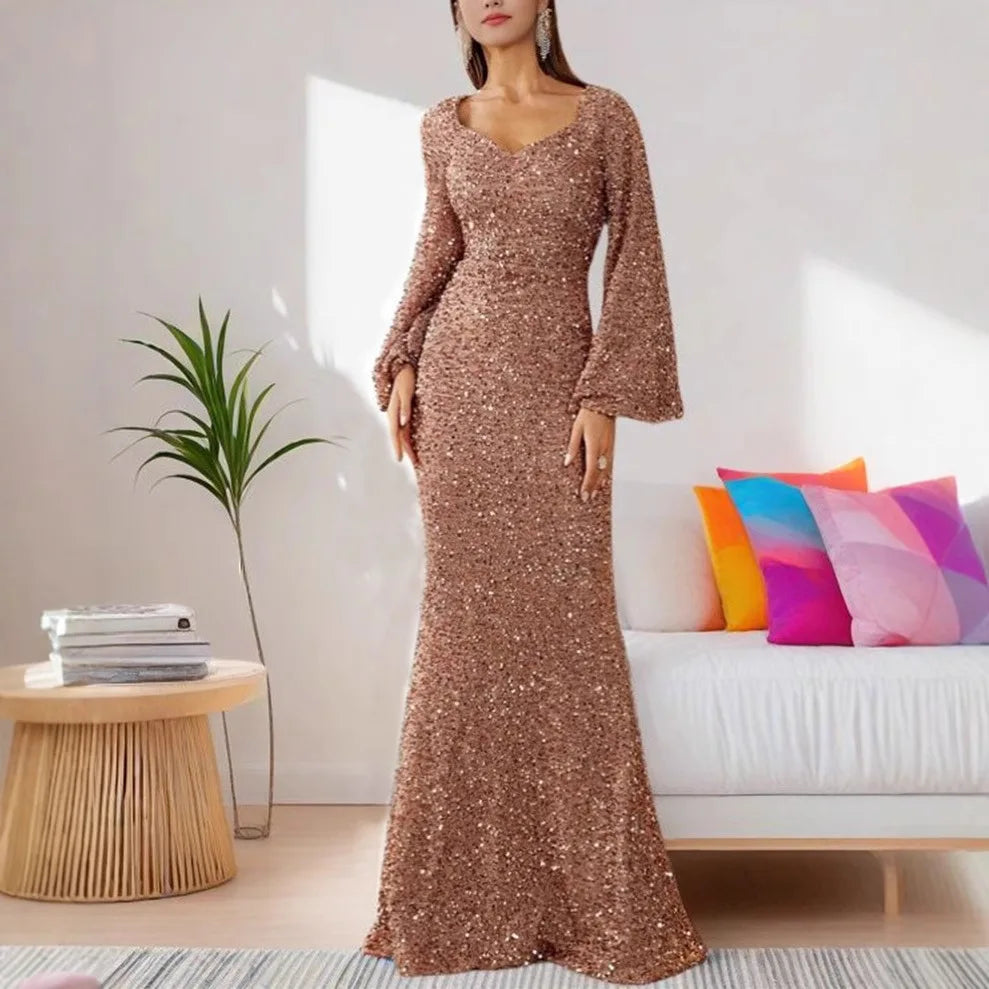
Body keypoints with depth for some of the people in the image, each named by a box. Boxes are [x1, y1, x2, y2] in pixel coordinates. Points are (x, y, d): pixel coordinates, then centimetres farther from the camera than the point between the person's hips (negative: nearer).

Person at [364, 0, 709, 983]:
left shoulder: (604, 117, 0)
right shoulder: (443, 126, 10)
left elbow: (635, 260, -2)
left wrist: (606, 397, -9)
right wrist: (403, 363, 7)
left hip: (554, 386, -3)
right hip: (459, 384, 3)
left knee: (567, 621, -3)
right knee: (464, 614, 4)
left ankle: (593, 889, 8)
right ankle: (469, 887, 15)